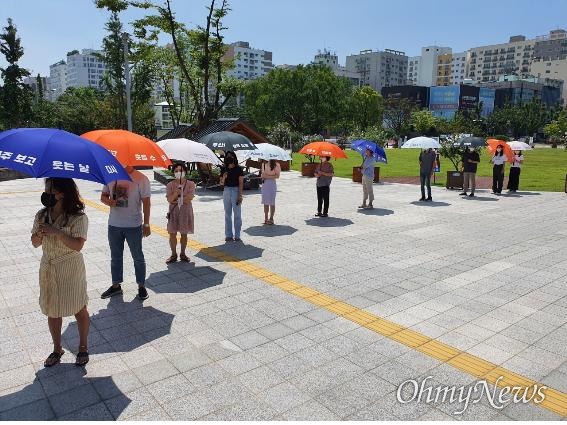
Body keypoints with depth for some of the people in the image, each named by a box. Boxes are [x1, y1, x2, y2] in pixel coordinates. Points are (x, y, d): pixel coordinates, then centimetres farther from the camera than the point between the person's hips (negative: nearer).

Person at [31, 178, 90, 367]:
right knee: (52, 311, 15)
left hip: (71, 270, -5)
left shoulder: (78, 217, -15)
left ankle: (83, 348, 28)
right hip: (48, 269, 5)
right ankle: (57, 349, 33)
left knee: (79, 309, 8)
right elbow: (35, 243, 5)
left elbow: (78, 245, -22)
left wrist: (56, 232, -27)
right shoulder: (42, 215, 1)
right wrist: (39, 235, -17)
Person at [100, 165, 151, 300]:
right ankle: (116, 285, 30)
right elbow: (103, 196, 9)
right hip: (114, 225, 5)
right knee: (115, 257, 16)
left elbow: (146, 203, -10)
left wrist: (146, 224, -12)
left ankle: (141, 286, 22)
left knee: (138, 257, 8)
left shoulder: (141, 179, -11)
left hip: (133, 226, -5)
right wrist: (108, 201, -15)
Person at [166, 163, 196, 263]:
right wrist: (176, 192, -27)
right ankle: (173, 254, 15)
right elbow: (169, 199, -11)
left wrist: (175, 200, -12)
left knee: (184, 233, 7)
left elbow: (189, 198, -13)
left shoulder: (190, 184, -2)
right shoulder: (170, 185, 0)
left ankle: (183, 254, 21)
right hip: (173, 211, 1)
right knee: (172, 233, 2)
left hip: (186, 211, -1)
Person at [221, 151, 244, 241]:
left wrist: (240, 195, -13)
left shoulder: (238, 169, -3)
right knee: (227, 214, 8)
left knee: (237, 214, -1)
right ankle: (228, 235, 16)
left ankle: (237, 235, 6)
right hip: (226, 191, 4)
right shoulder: (224, 169, 8)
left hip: (235, 191, -4)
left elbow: (241, 183, -6)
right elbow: (221, 183, 12)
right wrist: (224, 177, -10)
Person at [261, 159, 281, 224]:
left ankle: (271, 218, 8)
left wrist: (268, 176, -16)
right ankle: (266, 219, 12)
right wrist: (263, 176, -1)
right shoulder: (264, 164, 12)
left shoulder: (276, 165, -7)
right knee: (265, 202, 7)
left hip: (272, 184, -6)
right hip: (264, 184, 6)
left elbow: (277, 176, -11)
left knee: (272, 202, 0)